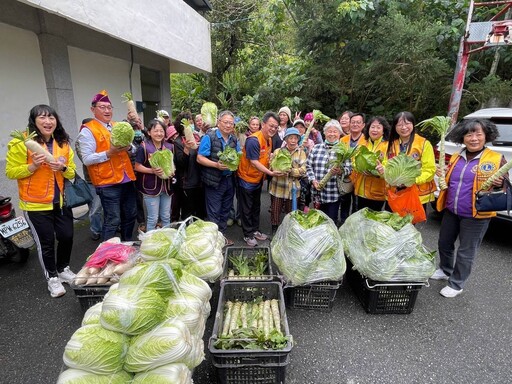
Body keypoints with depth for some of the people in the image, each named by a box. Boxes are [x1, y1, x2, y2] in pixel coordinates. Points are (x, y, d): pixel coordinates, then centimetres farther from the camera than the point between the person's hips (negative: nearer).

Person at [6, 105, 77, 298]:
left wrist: (63, 167, -14)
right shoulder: (21, 143, -10)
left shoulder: (63, 143, 5)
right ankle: (52, 278, 25)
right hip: (36, 204, -4)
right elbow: (11, 172, -8)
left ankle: (63, 269, 35)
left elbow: (72, 172, 8)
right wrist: (33, 166, -24)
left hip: (61, 201, 5)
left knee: (67, 236, 10)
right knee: (45, 242, 5)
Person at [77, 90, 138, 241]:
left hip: (127, 180, 7)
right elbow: (87, 159, -12)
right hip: (108, 183, -7)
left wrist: (128, 147, 0)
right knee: (112, 221, -3)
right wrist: (109, 153, -22)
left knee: (130, 216, 16)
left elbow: (132, 149, 22)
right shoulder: (87, 130, -5)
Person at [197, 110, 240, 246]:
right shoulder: (209, 137, -11)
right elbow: (200, 158, -14)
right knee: (214, 213, 5)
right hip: (214, 180, -6)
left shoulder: (234, 139, 7)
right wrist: (216, 165, -26)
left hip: (229, 180, 6)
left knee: (225, 211, 17)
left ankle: (222, 235, 33)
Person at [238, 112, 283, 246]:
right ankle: (248, 235, 19)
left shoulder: (269, 139, 2)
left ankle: (255, 231, 33)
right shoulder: (253, 140, -25)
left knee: (256, 207, 18)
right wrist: (270, 173, -31)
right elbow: (254, 162, -27)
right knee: (247, 209, 5)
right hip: (247, 179, -8)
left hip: (258, 179, 8)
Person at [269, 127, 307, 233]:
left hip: (293, 188, 0)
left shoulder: (301, 153, 3)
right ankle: (274, 231, 28)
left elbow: (303, 170, -7)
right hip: (278, 188, 0)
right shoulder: (277, 151, 4)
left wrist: (290, 171, -23)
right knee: (275, 212, 7)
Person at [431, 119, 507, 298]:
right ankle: (445, 270, 44)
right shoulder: (455, 157, 7)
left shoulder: (497, 159, -8)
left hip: (475, 215, -5)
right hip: (451, 211, 6)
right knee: (444, 243, 20)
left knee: (466, 252, 7)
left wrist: (499, 184, -24)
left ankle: (456, 285, 24)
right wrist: (441, 175, -2)